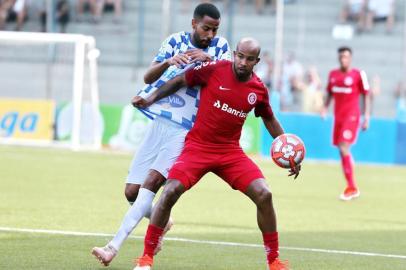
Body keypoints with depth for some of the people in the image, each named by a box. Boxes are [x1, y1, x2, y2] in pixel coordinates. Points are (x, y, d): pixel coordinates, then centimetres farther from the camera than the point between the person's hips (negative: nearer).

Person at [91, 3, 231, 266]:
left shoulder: (220, 46, 1)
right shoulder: (176, 41, 5)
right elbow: (148, 77, -1)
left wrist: (209, 60, -26)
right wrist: (168, 62, -20)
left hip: (185, 131, -4)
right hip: (159, 123, 4)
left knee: (151, 183, -21)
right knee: (132, 192, 2)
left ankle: (115, 245, -24)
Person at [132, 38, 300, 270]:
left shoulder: (259, 89, 0)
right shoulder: (213, 70, -11)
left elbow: (270, 120, 17)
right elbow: (180, 81, 3)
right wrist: (151, 99, -6)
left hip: (231, 151, 3)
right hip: (198, 146, -3)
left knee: (264, 195, -12)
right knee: (171, 192, -21)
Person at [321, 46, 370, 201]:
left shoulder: (358, 75, -5)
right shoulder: (333, 74, 10)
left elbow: (366, 96, -1)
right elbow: (330, 93, 21)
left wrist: (366, 117, -4)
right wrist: (325, 108, 4)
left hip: (351, 116, -6)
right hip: (338, 116, 6)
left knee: (344, 148, -18)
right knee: (342, 151, 7)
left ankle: (351, 187, -11)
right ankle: (353, 188, 17)